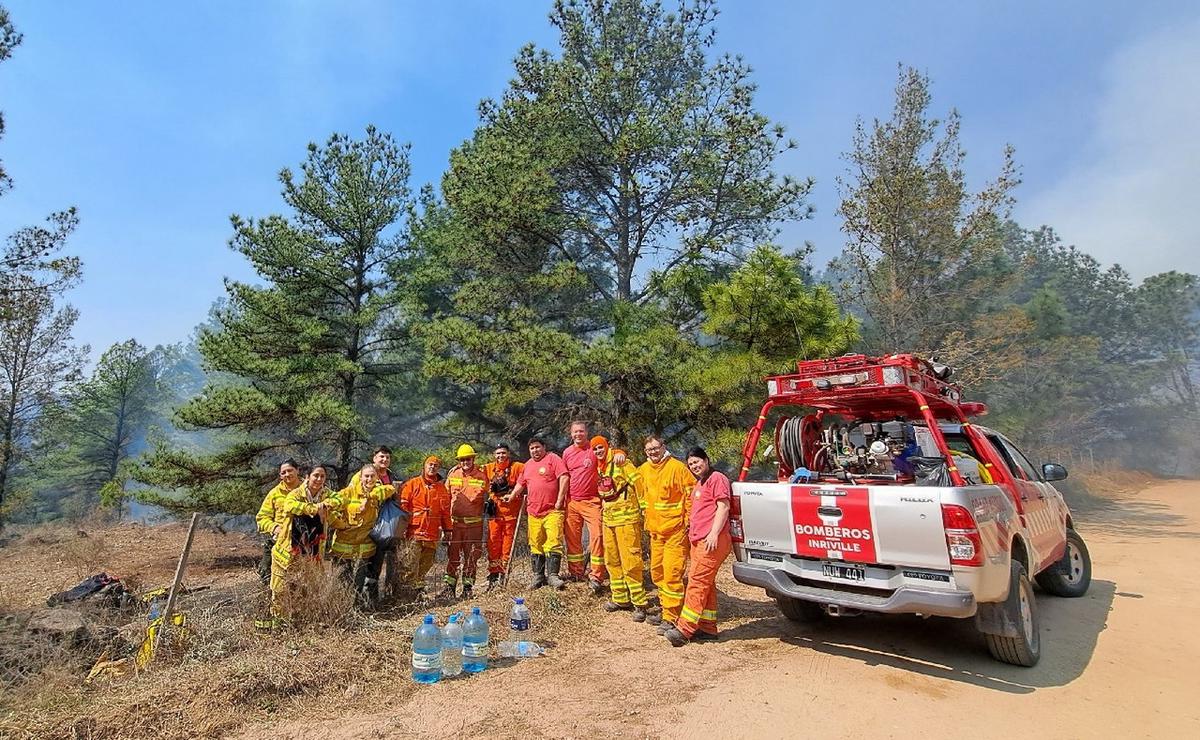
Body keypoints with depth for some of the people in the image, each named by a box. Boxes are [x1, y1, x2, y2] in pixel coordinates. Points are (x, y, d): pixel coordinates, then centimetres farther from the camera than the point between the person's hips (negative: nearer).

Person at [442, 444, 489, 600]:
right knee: (453, 555, 4)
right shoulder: (452, 474, 6)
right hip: (455, 521, 1)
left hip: (474, 523, -1)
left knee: (471, 556, 5)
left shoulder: (481, 476, 1)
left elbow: (487, 497, 12)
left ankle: (467, 587, 15)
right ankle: (450, 586, 13)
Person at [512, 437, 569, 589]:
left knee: (554, 542, -9)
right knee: (536, 545, 8)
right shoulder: (528, 465, 18)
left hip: (552, 511, -6)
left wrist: (559, 500, -14)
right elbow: (520, 484, 27)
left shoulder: (552, 459, -2)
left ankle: (552, 575, -5)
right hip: (534, 512, 6)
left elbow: (564, 478, -11)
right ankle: (538, 575, 17)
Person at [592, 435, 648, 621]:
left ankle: (639, 603, 4)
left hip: (626, 518, -8)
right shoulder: (600, 468, 11)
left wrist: (644, 511, -14)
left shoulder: (620, 463, -12)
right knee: (612, 561, 15)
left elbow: (639, 484, -14)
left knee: (630, 562, -6)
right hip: (608, 520, 8)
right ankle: (620, 598, 27)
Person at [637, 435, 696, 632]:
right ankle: (665, 609, 30)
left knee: (672, 573, -6)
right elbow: (642, 494, 26)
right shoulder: (644, 469, 7)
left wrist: (689, 521, -12)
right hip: (655, 529, 7)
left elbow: (692, 494, -12)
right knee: (657, 572, 15)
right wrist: (647, 515, 21)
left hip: (676, 529, -7)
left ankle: (671, 617, 2)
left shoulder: (677, 467, -12)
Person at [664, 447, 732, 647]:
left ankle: (684, 629, -12)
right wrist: (691, 530, 25)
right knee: (706, 584, 11)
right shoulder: (699, 485, 24)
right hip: (698, 540, 10)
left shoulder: (716, 478, -5)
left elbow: (723, 506, -14)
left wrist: (714, 533, -21)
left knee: (697, 581, -12)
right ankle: (708, 628, 17)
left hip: (712, 541, -10)